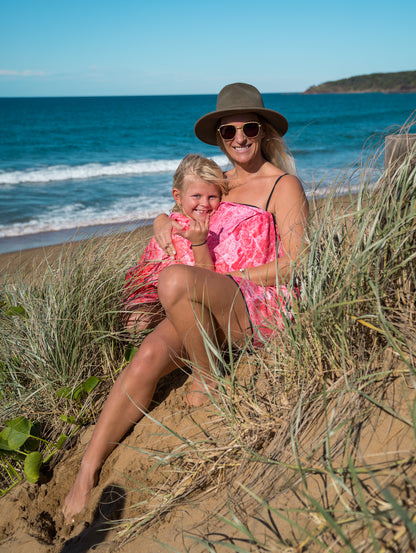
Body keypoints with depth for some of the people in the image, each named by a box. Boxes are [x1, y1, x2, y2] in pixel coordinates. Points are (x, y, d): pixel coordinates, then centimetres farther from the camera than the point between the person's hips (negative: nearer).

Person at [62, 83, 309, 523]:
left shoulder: (284, 185, 0)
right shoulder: (220, 181, 19)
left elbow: (294, 264, -8)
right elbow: (181, 211, 32)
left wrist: (227, 276, -13)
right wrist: (163, 221, 7)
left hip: (263, 306, -6)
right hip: (215, 305, 6)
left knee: (175, 279, -35)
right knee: (150, 354, -22)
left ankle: (207, 377, -12)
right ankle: (87, 472, -18)